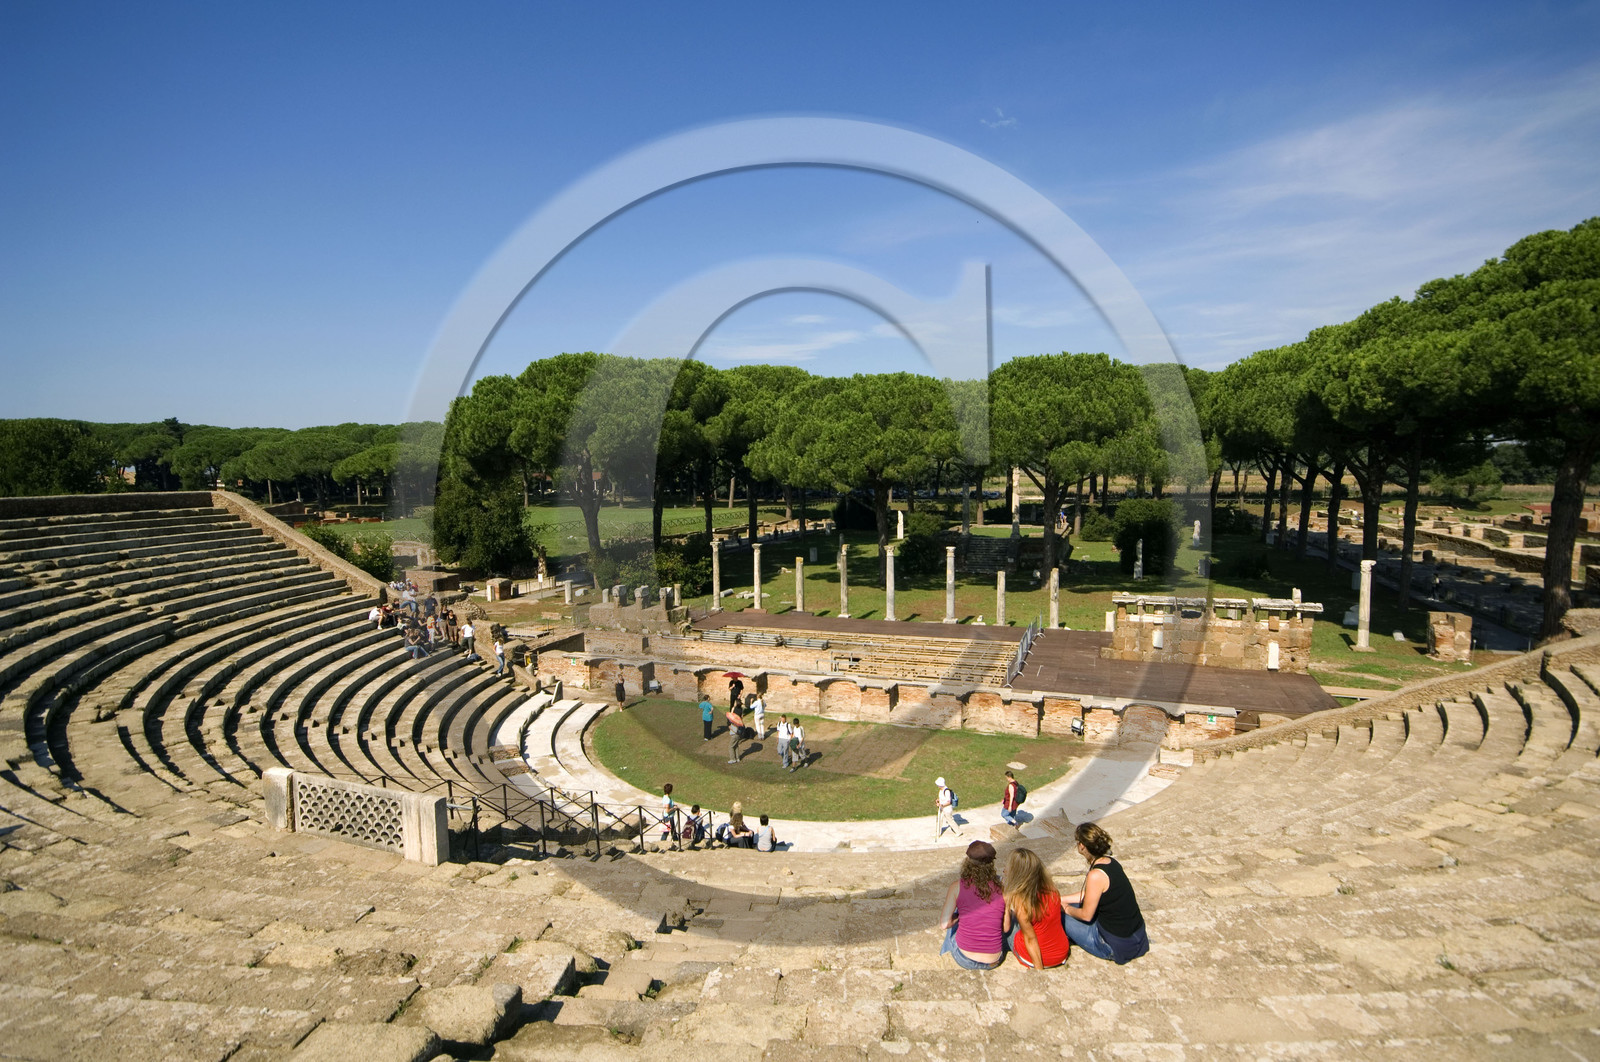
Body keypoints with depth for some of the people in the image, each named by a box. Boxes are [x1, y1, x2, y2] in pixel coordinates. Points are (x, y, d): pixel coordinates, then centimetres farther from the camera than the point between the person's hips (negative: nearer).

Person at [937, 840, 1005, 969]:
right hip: (993, 962, 2)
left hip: (965, 960, -1)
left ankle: (949, 950, 42)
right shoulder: (1001, 888, -7)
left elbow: (944, 924, -12)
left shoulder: (957, 886, -11)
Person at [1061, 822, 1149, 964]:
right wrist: (1060, 899, 17)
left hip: (1116, 946, -9)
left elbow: (1086, 915, -17)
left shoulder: (1096, 875, -27)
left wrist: (1066, 909, 3)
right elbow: (1088, 895, 13)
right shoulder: (1110, 862, 0)